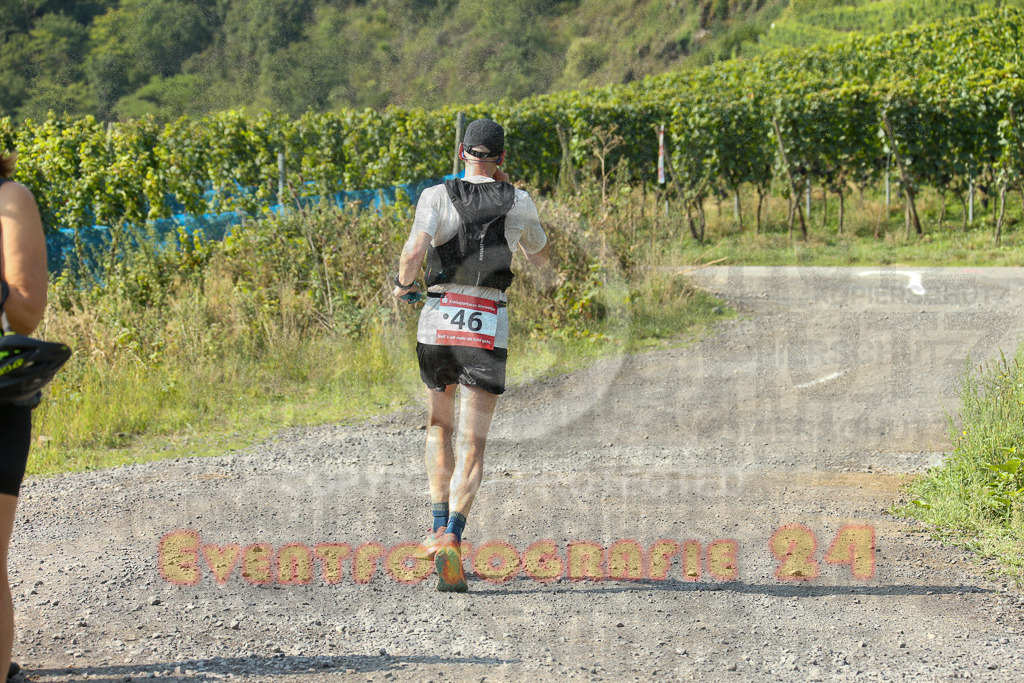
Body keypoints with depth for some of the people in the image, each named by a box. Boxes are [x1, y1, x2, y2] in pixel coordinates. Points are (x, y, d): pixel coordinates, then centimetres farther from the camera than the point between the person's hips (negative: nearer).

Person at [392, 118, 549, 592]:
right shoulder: (519, 203, 4)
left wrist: (402, 284, 4)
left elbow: (413, 252, -17)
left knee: (439, 425, 24)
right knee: (472, 444, -3)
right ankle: (452, 539, -22)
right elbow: (540, 257, 22)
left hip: (437, 322, 1)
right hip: (487, 330, -1)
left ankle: (438, 528, 19)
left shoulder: (437, 196, -1)